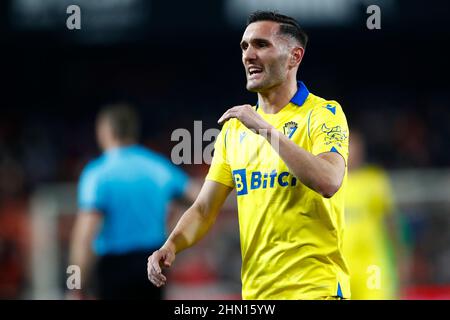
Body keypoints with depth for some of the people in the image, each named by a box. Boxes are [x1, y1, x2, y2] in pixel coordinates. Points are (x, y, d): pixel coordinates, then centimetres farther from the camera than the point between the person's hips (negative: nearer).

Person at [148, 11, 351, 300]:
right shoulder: (235, 126, 13)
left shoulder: (323, 113, -5)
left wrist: (266, 128, -22)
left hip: (313, 287, -6)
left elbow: (328, 182, -24)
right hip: (254, 288, 6)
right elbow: (204, 209, 12)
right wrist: (172, 245, -8)